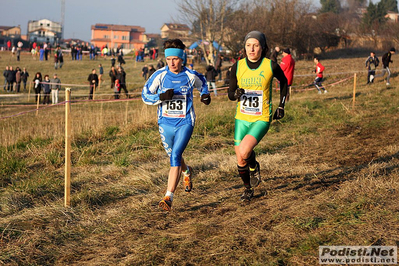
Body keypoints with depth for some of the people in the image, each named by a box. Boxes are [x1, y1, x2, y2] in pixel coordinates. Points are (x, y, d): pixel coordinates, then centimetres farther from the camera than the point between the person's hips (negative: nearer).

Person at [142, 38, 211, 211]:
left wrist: (205, 95, 0)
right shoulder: (160, 75, -7)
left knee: (175, 155, -19)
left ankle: (169, 197, -19)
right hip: (165, 123, 3)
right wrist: (161, 97, -19)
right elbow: (145, 95, -2)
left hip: (185, 123, -3)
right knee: (174, 157, 18)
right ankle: (187, 172, 54)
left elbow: (202, 83, 18)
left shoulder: (191, 76, -5)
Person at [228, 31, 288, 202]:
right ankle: (248, 189, 31)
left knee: (244, 151, -23)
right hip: (242, 118, 3)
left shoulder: (271, 66, -9)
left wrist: (281, 106, 9)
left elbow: (283, 82, 12)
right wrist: (236, 94, -19)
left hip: (261, 119, -3)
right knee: (240, 160, 4)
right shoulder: (237, 66, -3)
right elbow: (230, 94, 4)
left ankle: (254, 167, 12)